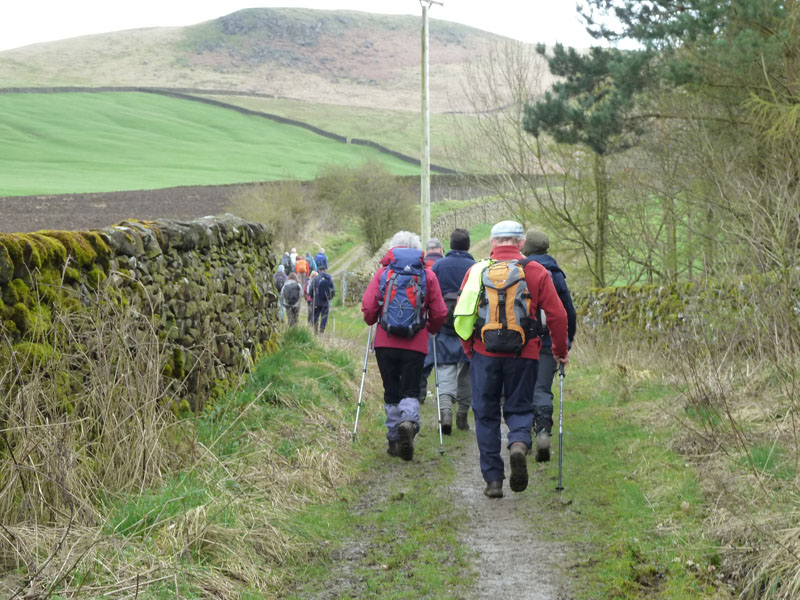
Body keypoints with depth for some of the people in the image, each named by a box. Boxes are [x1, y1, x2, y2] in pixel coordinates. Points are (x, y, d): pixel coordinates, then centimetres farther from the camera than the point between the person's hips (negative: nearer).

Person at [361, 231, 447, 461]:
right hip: (416, 344, 0)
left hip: (385, 342, 1)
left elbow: (368, 306, -4)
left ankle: (394, 439, 14)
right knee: (410, 390, 4)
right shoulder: (428, 275, 4)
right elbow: (439, 313, 2)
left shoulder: (383, 273, 2)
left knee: (391, 391, 10)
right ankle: (409, 421, -26)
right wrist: (431, 328, 22)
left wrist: (371, 321, 18)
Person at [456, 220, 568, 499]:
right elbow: (557, 314, 0)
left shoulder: (477, 270, 5)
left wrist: (469, 349, 18)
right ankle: (519, 443, -19)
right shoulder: (535, 271, 2)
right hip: (522, 355, 0)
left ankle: (493, 479, 7)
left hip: (484, 354, 1)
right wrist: (561, 350, 12)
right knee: (519, 408, 13)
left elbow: (460, 315, 5)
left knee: (486, 415, 10)